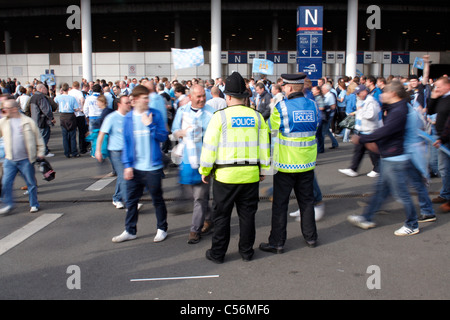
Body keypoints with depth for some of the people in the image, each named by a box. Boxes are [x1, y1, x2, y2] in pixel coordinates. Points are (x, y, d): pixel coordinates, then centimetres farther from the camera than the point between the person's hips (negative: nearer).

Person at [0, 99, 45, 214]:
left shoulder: (28, 121, -1)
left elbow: (38, 138, 4)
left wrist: (40, 152, 0)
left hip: (26, 159, -3)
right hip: (9, 160, 3)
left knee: (31, 183, 6)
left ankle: (34, 204, 20)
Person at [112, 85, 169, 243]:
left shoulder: (155, 115, -3)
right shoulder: (128, 118, 2)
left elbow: (163, 137, -5)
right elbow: (126, 142, 4)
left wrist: (150, 125, -19)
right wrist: (127, 165, -3)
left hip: (153, 166, -2)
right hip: (134, 167, 2)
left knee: (157, 199, 9)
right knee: (131, 200, 11)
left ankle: (162, 229, 25)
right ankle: (130, 231, 26)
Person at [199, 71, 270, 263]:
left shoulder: (220, 116, -8)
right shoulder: (257, 116, 4)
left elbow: (209, 145, -6)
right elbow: (264, 145, 8)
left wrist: (205, 170, 4)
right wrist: (263, 169, 18)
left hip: (225, 175, -3)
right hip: (251, 175, 3)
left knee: (221, 215, 8)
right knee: (247, 214, 13)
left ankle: (218, 253, 17)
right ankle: (247, 251, 23)